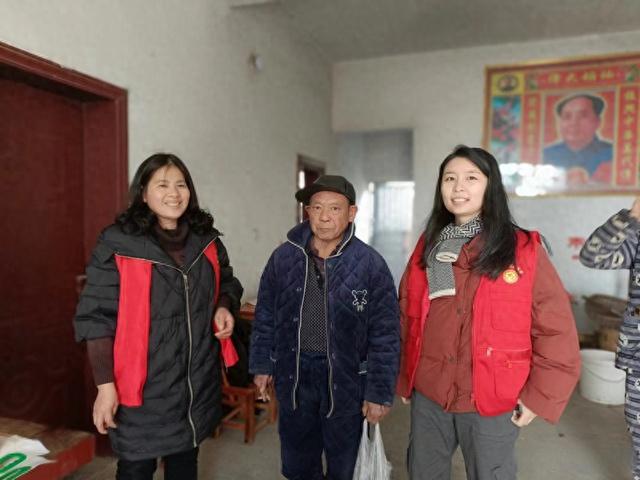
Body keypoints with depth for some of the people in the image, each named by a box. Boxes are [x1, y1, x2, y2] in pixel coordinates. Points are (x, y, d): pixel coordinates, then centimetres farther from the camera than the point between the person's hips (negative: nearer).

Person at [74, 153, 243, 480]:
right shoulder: (117, 244, -11)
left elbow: (226, 283, 17)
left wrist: (224, 307, -5)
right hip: (143, 386, -4)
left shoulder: (206, 239, 3)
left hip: (198, 382, 5)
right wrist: (105, 385, -14)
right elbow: (98, 318, -11)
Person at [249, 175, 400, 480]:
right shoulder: (283, 257, -4)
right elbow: (265, 316, 6)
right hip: (293, 374, 3)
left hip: (346, 376, -2)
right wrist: (261, 365, 7)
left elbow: (385, 335, -9)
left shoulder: (370, 264, -12)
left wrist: (380, 392, -9)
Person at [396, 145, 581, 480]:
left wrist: (540, 396, -7)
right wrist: (404, 378, 11)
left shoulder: (524, 249, -9)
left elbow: (556, 330, -8)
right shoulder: (427, 246, 3)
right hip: (427, 394, 4)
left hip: (492, 401, -3)